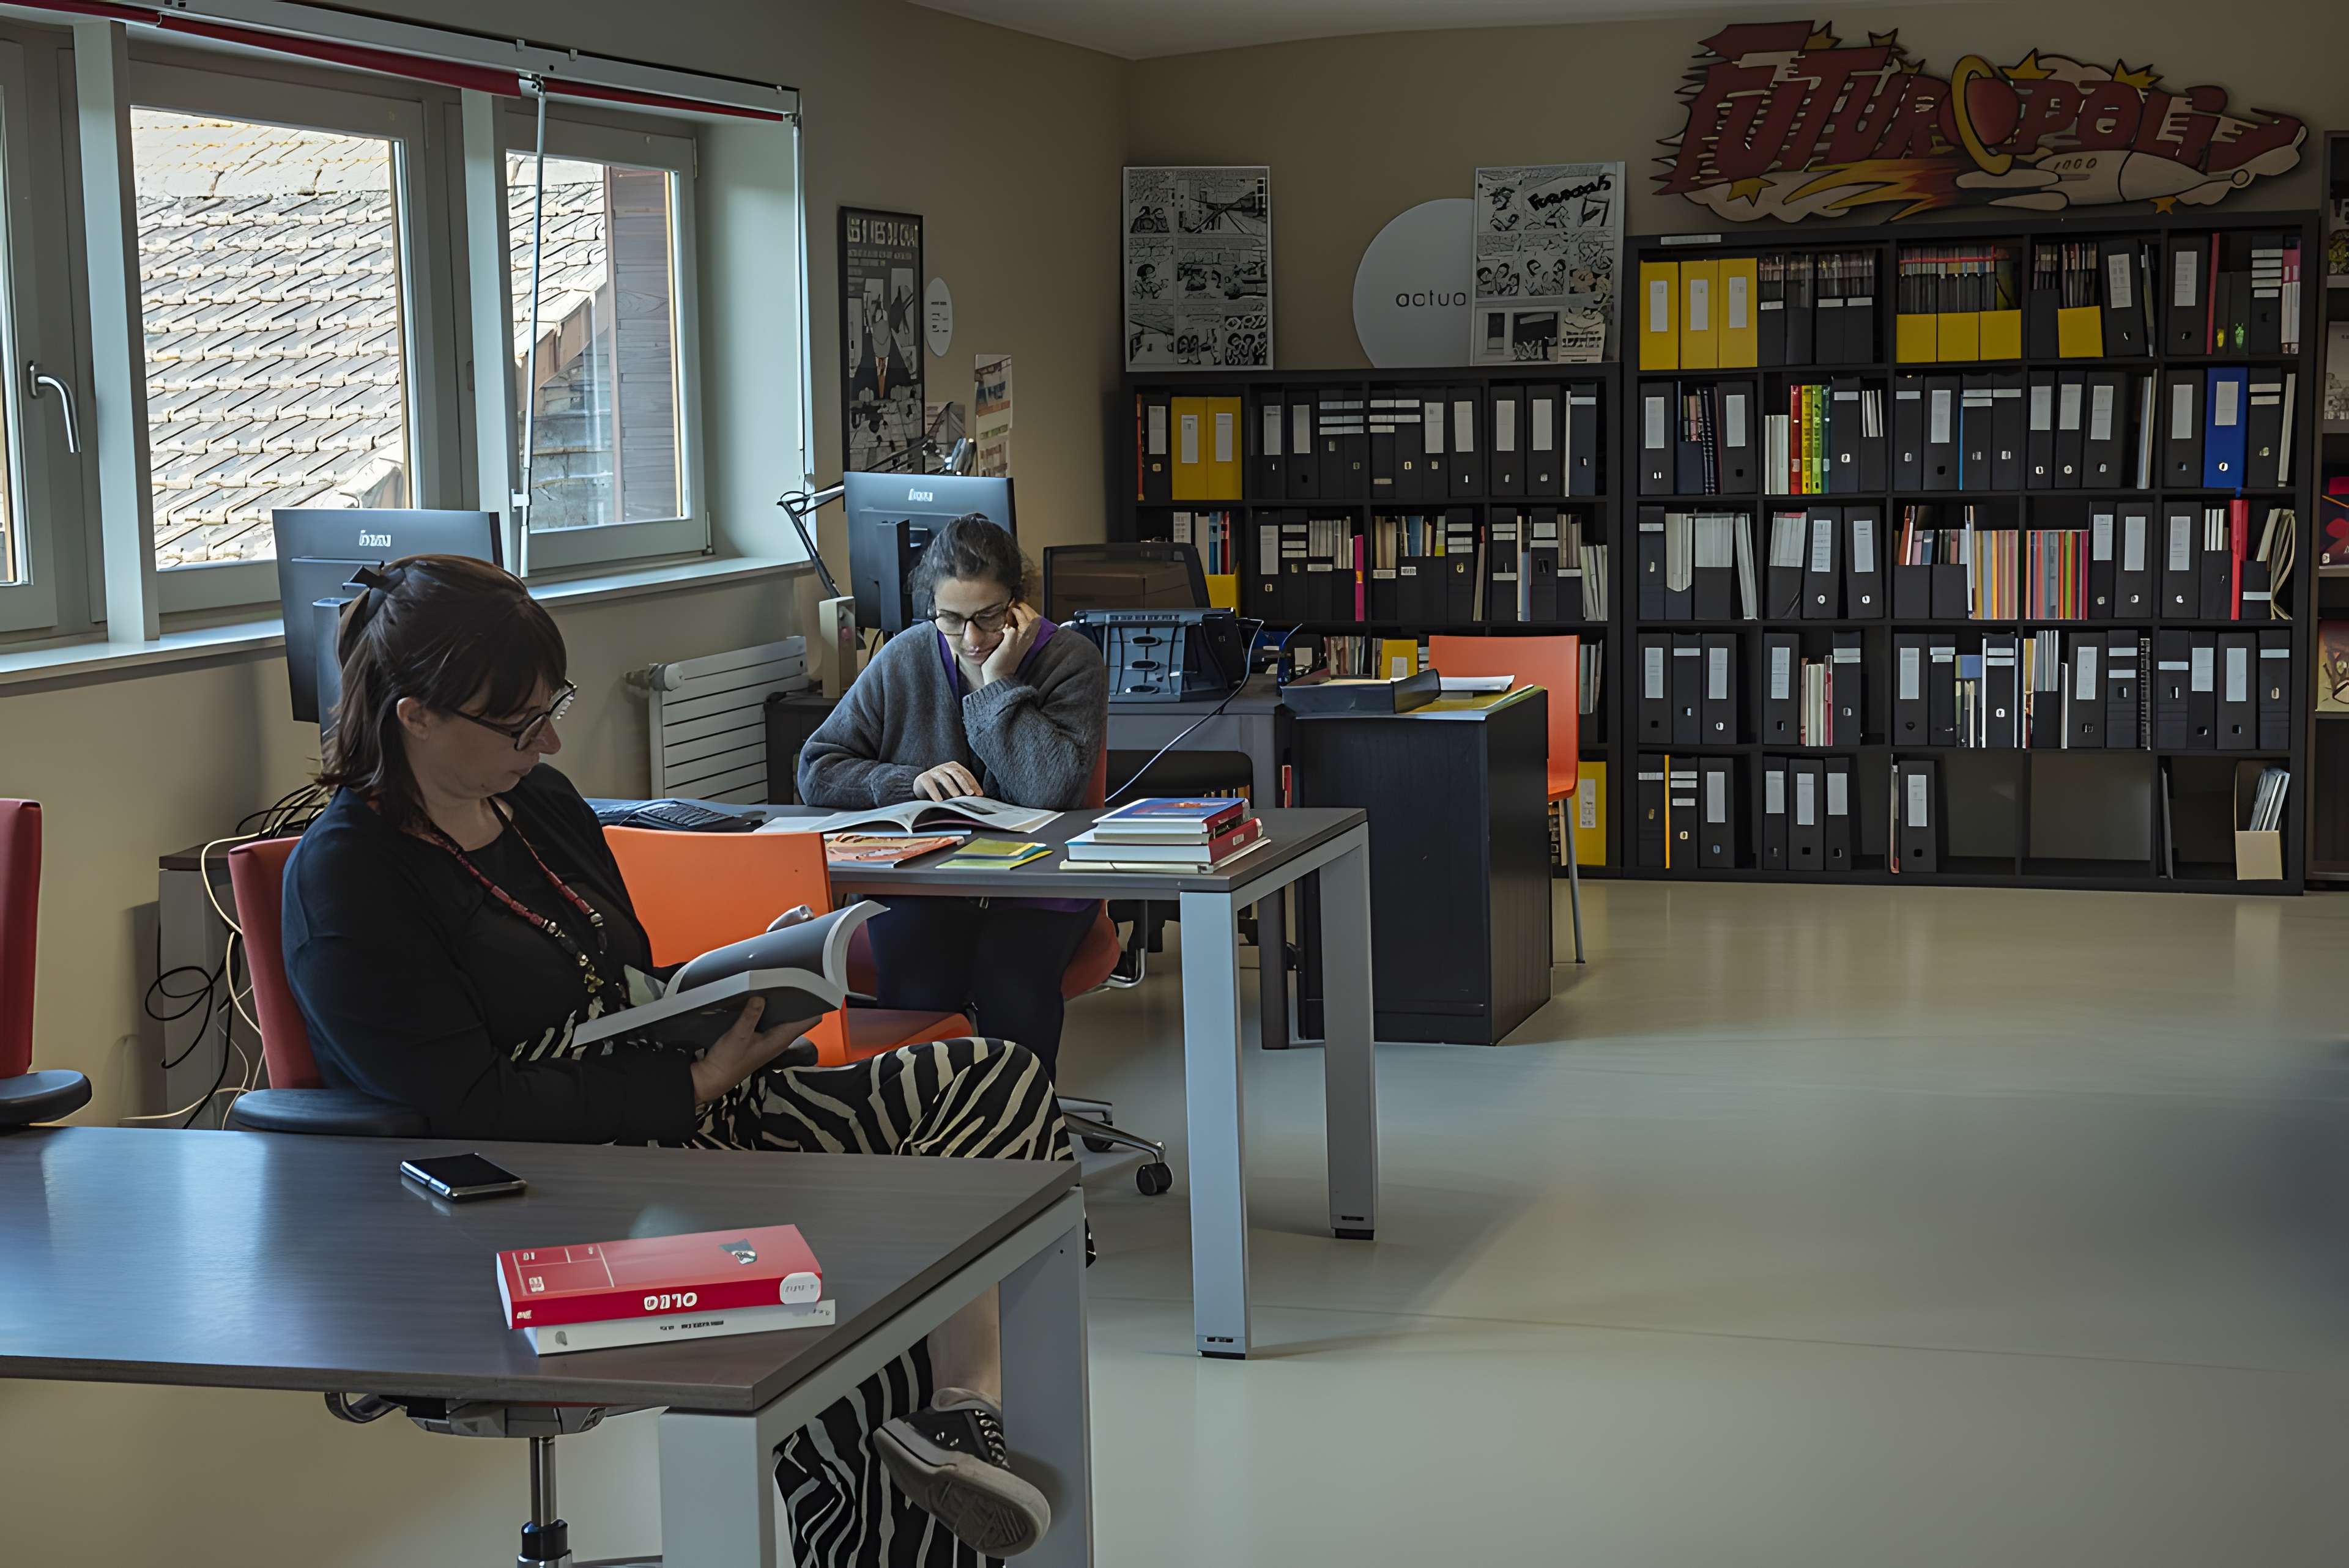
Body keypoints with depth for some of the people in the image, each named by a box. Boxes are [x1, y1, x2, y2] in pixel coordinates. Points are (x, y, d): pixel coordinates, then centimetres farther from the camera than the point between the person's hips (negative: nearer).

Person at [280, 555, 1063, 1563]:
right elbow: (471, 1109, -16)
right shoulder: (344, 881, -10)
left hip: (681, 1119, 9)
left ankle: (968, 1408, -23)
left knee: (997, 1082, -13)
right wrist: (699, 1083, -15)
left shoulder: (539, 800, 15)